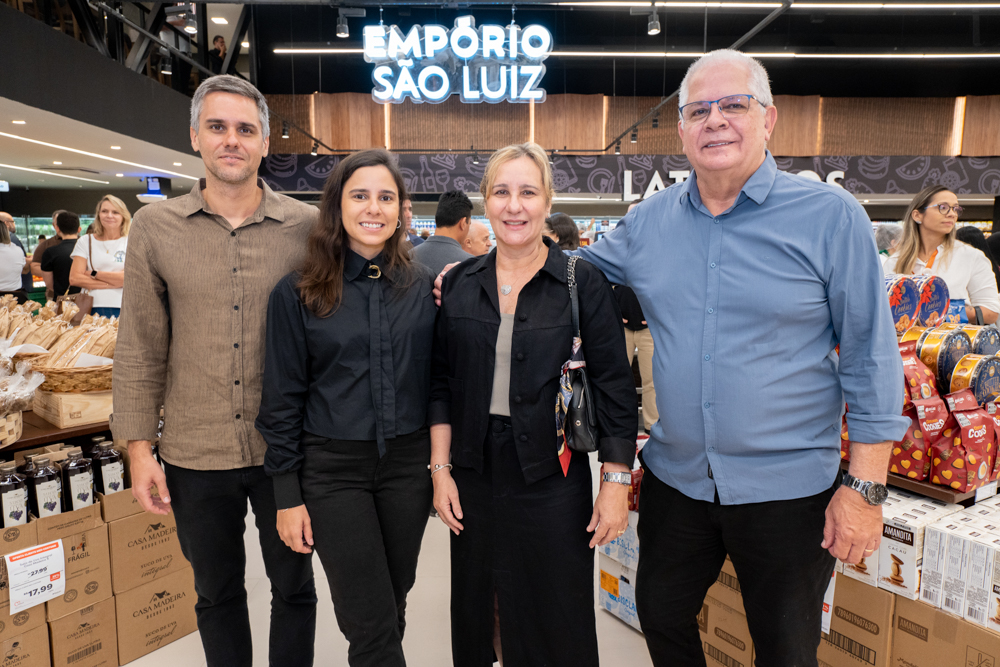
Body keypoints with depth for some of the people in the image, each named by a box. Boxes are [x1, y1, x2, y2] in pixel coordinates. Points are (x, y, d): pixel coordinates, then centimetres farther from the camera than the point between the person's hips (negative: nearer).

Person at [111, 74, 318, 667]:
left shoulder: (307, 225, -4)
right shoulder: (156, 226, 0)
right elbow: (141, 348, 2)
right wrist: (138, 446, 0)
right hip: (196, 453, 1)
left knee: (294, 586, 16)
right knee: (217, 594, 20)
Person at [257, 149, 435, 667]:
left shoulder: (423, 287, 2)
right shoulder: (298, 294, -5)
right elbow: (283, 399, -2)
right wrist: (287, 494, -3)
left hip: (408, 463, 3)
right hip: (334, 469, -2)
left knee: (393, 607, 16)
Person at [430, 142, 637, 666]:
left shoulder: (583, 283, -6)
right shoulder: (459, 283, 4)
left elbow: (614, 387, -5)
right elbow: (442, 383, 6)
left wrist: (616, 484, -8)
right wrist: (440, 469, 2)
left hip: (553, 477, -2)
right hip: (474, 474, 3)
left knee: (557, 624, 10)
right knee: (477, 614, 17)